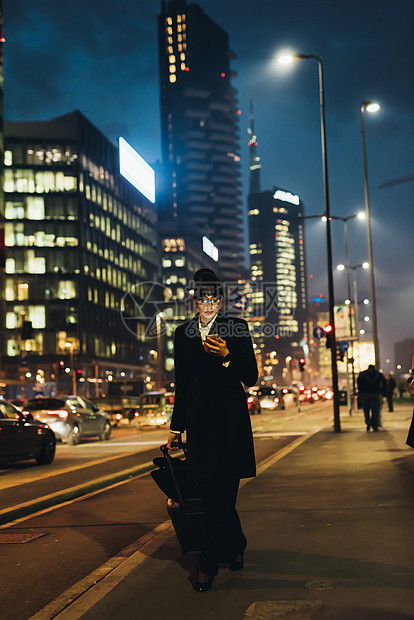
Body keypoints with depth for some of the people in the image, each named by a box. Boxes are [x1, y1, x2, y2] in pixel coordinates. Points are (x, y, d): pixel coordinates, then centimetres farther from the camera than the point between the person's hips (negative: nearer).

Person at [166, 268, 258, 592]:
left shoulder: (236, 328, 2)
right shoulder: (183, 333, 11)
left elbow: (251, 376, -2)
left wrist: (226, 356, -20)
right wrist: (176, 427, 16)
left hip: (230, 419, -3)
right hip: (199, 419, 3)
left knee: (223, 491, -6)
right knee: (209, 490, 5)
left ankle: (208, 564, -1)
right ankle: (235, 547, 27)